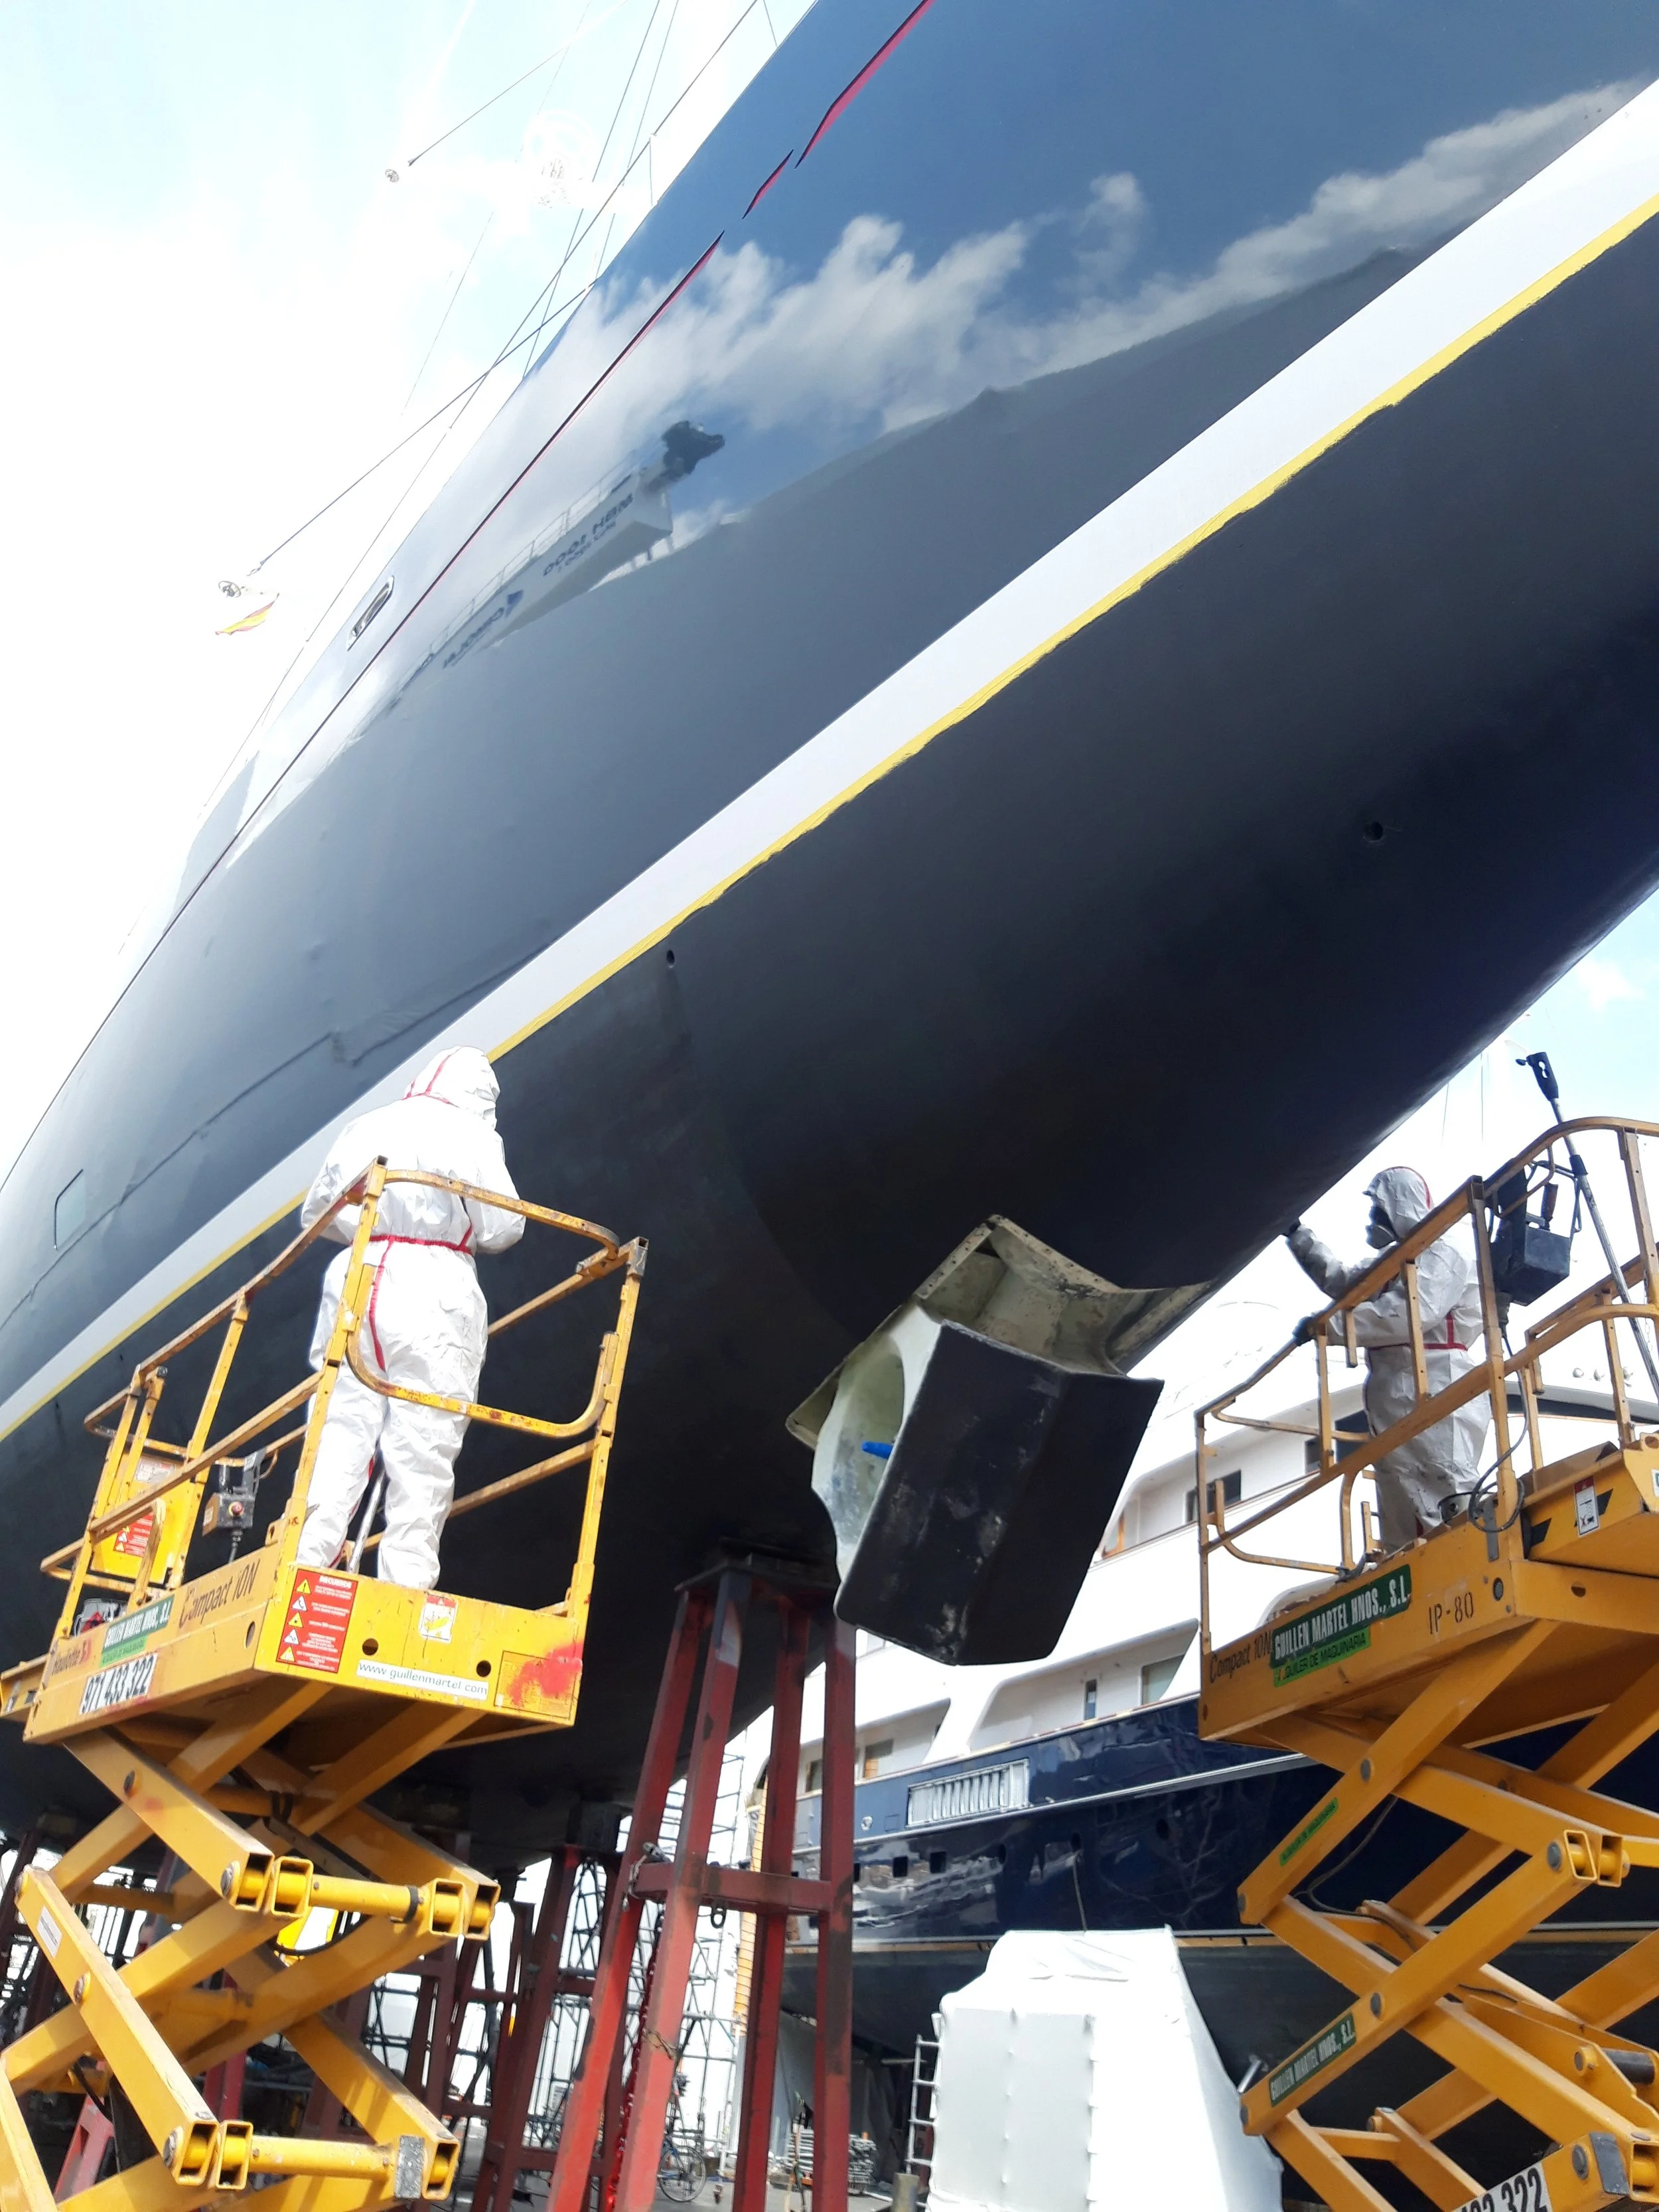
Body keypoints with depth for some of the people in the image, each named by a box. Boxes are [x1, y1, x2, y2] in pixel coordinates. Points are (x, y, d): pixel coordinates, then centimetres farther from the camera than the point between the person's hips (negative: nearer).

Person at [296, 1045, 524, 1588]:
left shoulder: (365, 1126, 18)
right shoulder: (470, 1133, 4)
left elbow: (316, 1211, 22)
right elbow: (503, 1228, -1)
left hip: (357, 1279, 4)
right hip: (432, 1284, -4)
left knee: (338, 1439, 3)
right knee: (423, 1456, -4)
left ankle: (301, 1569, -5)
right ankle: (405, 1590, -9)